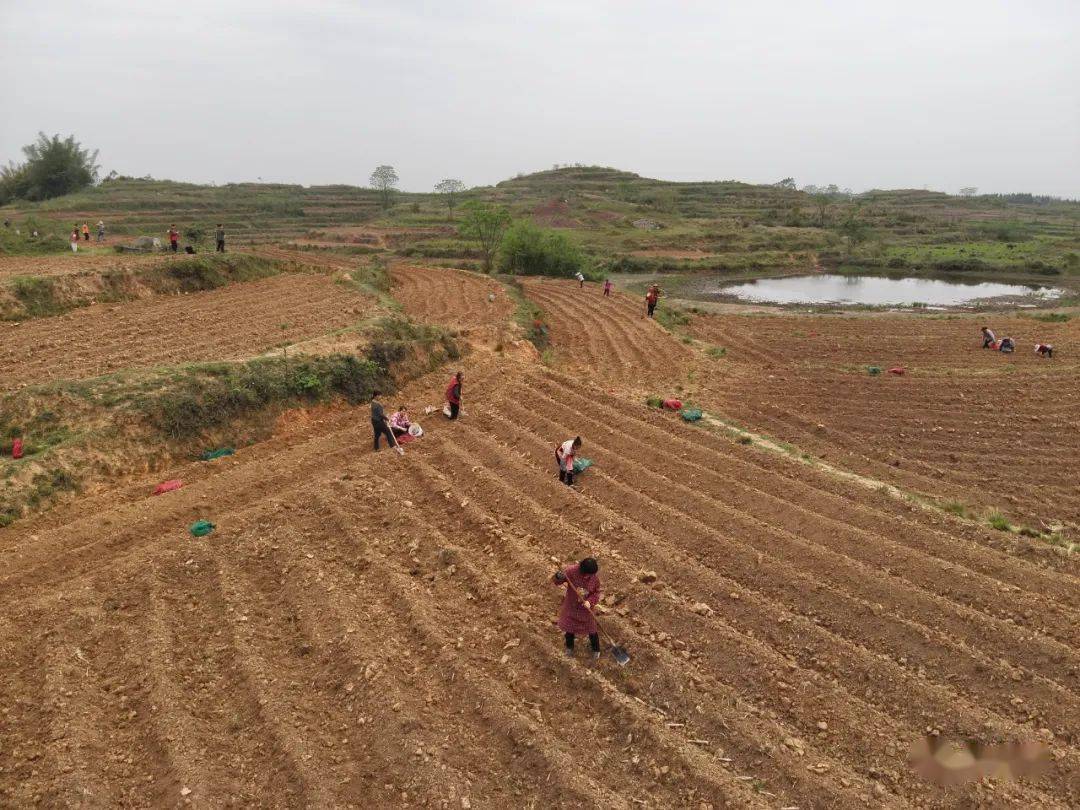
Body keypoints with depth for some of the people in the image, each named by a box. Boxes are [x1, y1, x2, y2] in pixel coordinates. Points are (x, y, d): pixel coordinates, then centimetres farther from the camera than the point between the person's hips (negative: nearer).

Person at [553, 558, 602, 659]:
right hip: (571, 606, 0)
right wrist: (559, 577, -45)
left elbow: (596, 593, -9)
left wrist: (590, 601, -28)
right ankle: (569, 647, 50)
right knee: (569, 628, 20)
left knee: (592, 630, 15)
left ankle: (596, 649, 44)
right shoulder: (571, 571, -27)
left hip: (586, 608, 0)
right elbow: (556, 581, -21)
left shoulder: (595, 578, -22)